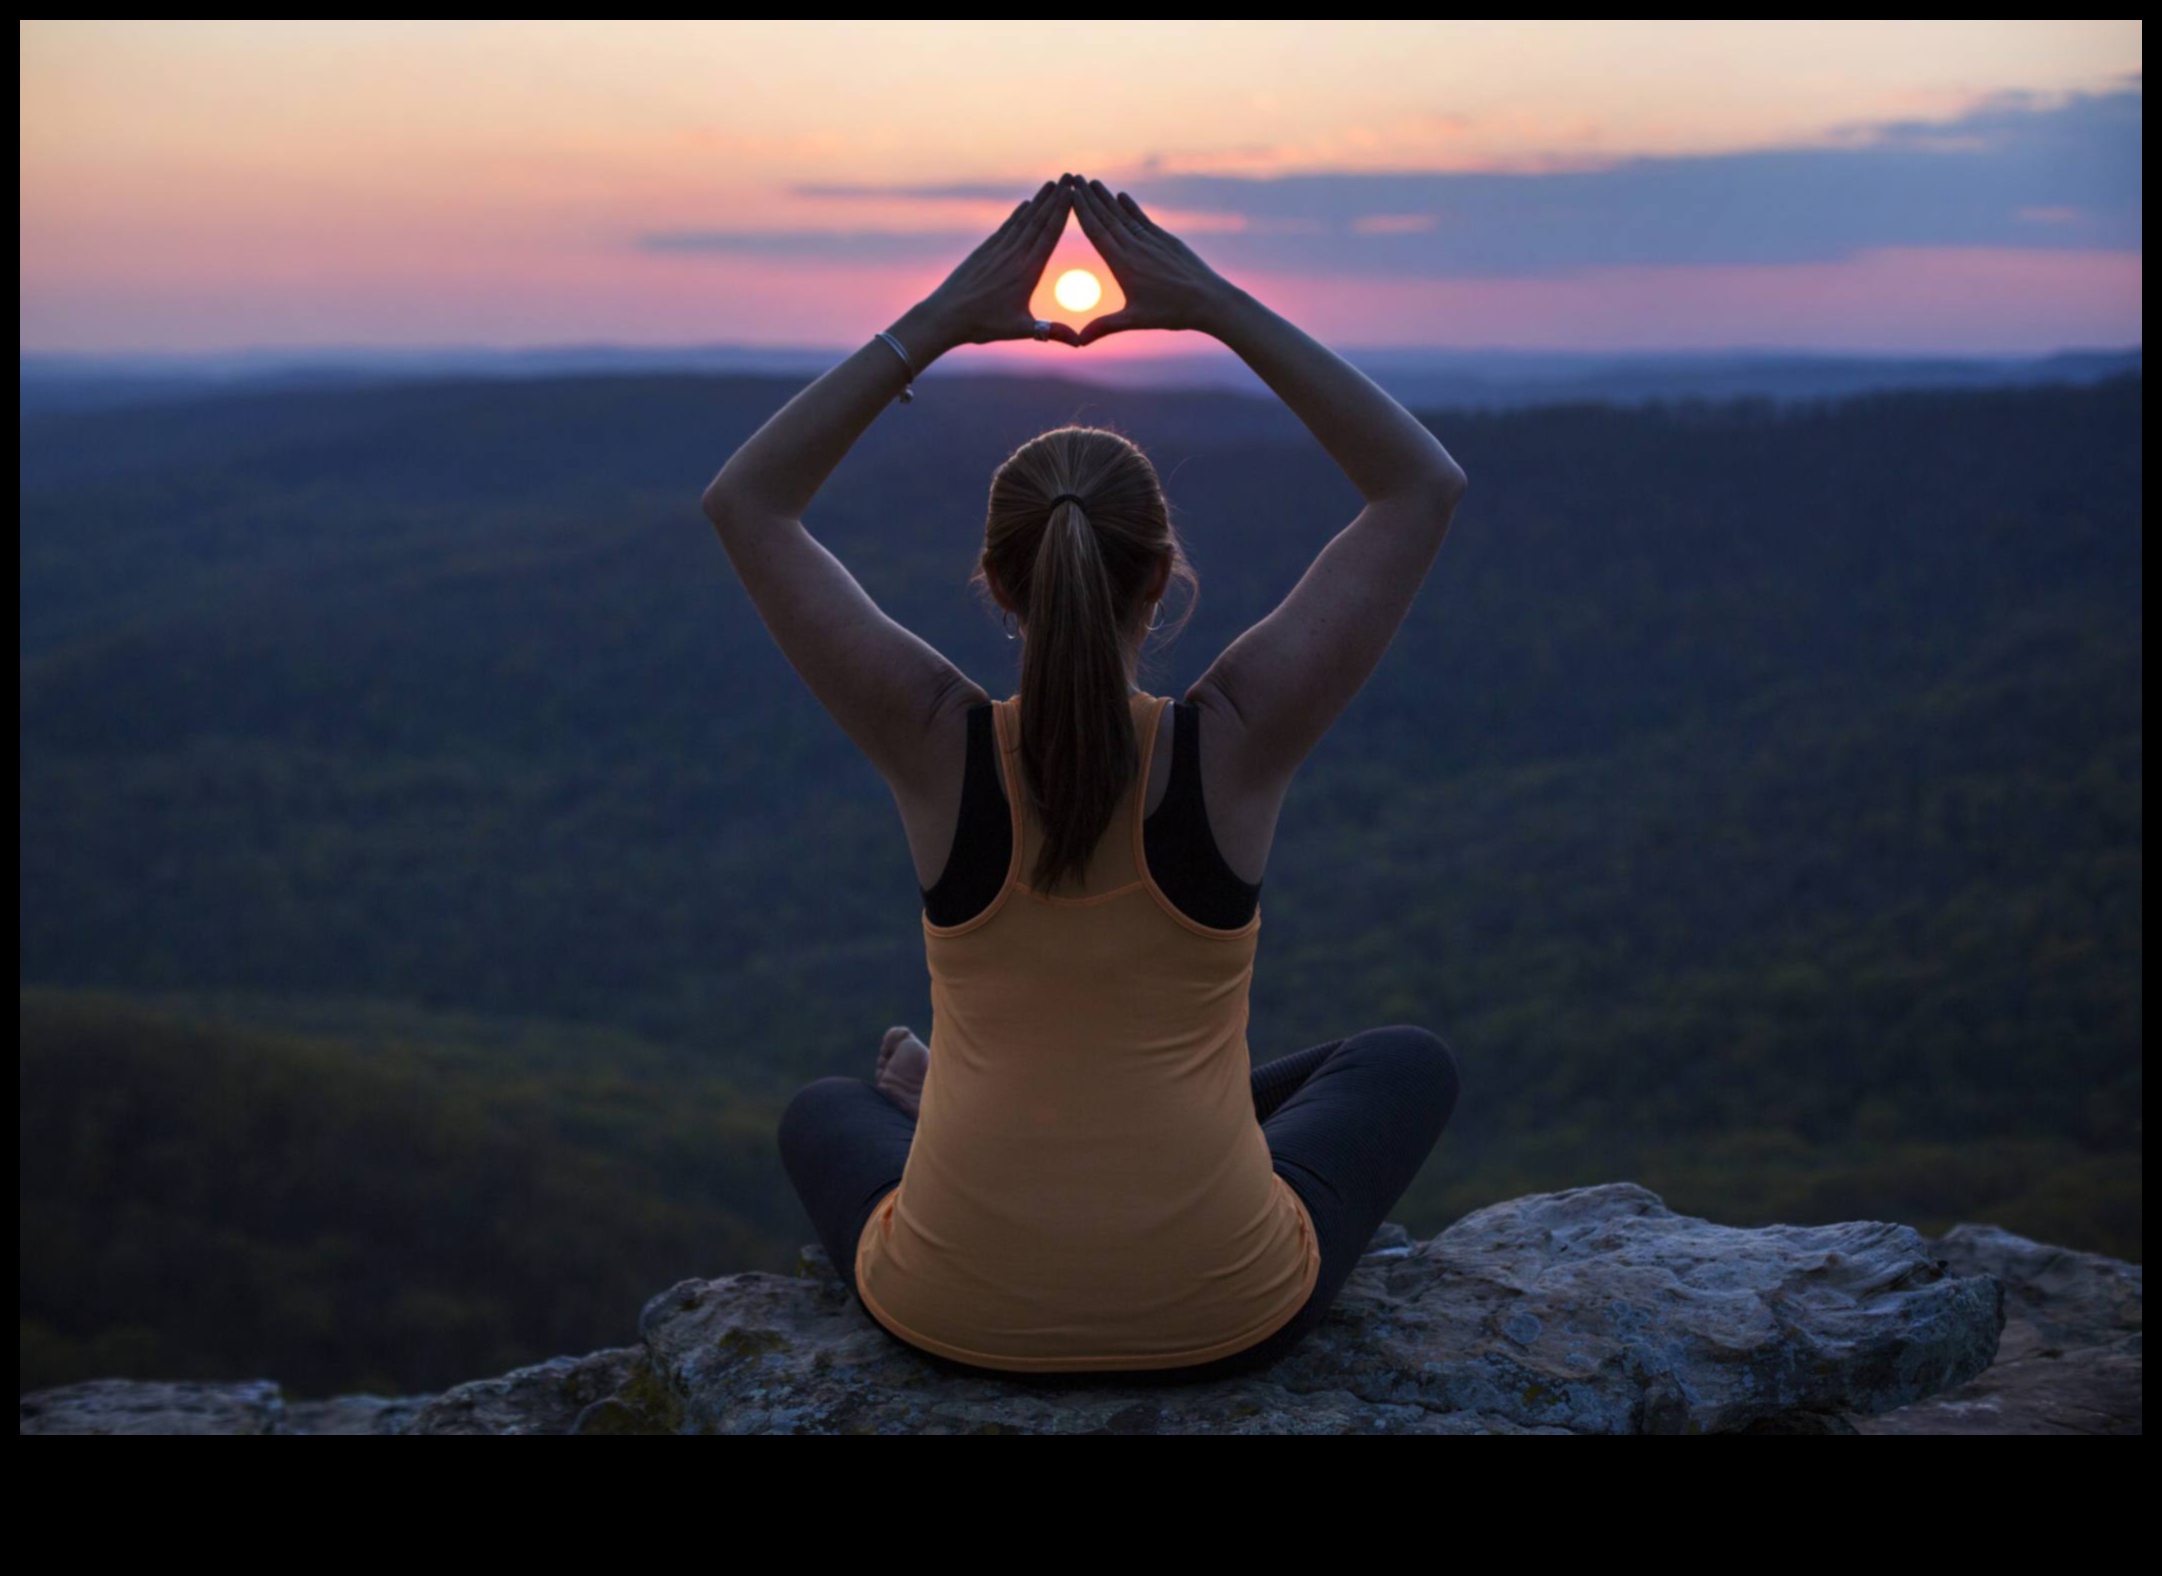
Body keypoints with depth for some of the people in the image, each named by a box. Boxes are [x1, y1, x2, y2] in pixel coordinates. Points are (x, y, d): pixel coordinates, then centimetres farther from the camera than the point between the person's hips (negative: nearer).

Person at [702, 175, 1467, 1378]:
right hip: (1223, 1317, 0)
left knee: (829, 1114, 34)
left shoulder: (939, 745, -13)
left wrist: (942, 321, -5)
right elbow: (1427, 486, -3)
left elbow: (746, 500, 0)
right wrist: (1217, 306, -6)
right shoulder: (1235, 742, -14)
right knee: (1411, 1066, 30)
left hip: (961, 1313, 1)